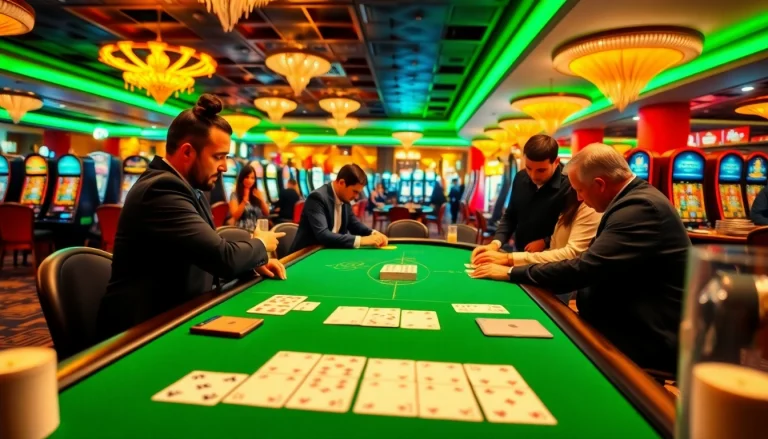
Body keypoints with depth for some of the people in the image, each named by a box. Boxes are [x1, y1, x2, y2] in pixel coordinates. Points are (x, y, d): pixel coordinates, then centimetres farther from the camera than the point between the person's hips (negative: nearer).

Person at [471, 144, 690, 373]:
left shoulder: (640, 207, -23)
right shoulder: (638, 198, 9)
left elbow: (583, 269, -27)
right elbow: (590, 262, 8)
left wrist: (512, 273, -15)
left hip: (649, 342, -8)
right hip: (636, 327, 9)